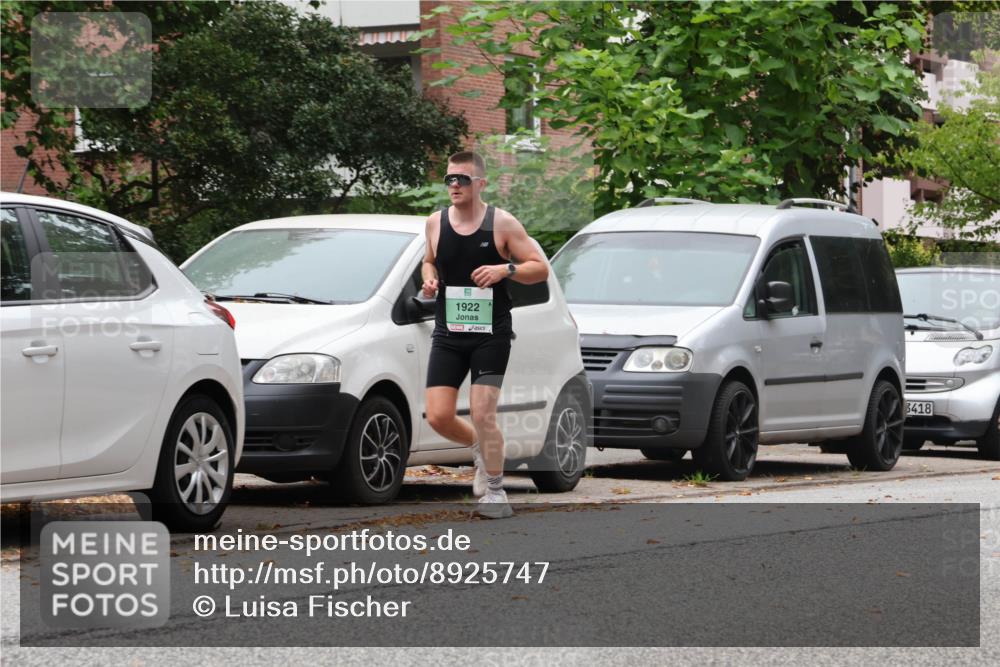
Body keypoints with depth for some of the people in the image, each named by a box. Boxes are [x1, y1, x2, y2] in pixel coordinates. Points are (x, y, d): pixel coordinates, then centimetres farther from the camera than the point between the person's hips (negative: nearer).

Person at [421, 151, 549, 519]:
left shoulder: (502, 223, -6)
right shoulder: (436, 223, 4)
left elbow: (540, 268, -4)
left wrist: (505, 269, -22)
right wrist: (430, 280, 0)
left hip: (491, 334, -4)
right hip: (448, 333, 4)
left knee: (482, 413, -10)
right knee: (438, 416, -5)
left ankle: (495, 492, 4)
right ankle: (481, 449, 27)